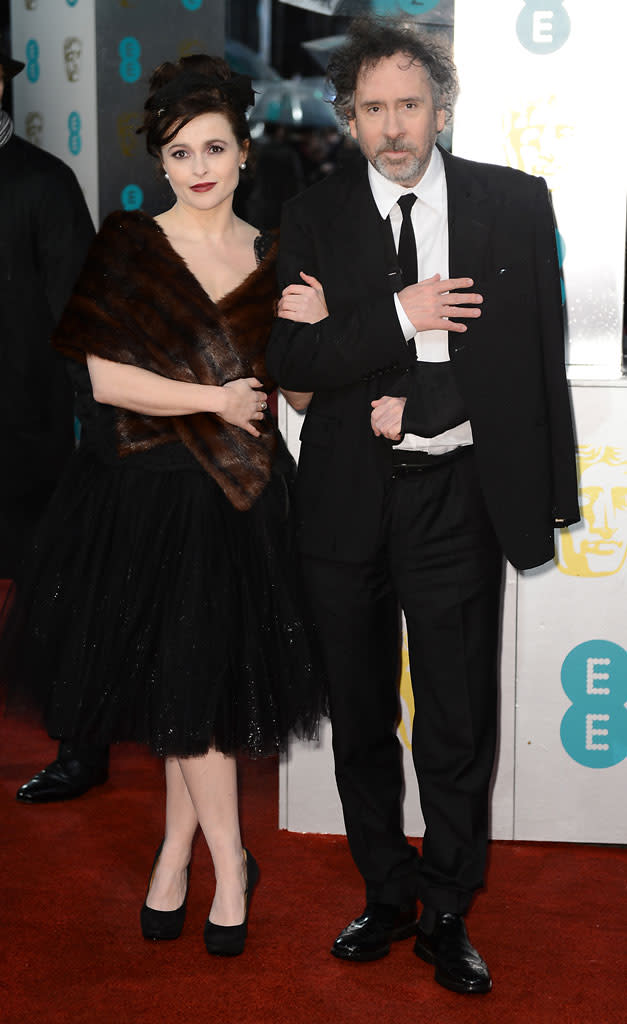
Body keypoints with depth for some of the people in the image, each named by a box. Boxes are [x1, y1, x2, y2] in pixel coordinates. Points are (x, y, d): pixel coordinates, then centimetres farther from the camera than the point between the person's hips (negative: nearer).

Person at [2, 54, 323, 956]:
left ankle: (178, 847, 23)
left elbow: (285, 381, 13)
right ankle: (229, 861, 23)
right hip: (146, 490, -2)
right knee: (179, 678, 6)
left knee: (204, 678, 6)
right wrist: (216, 400, -12)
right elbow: (106, 378, -12)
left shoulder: (271, 258, 6)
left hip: (236, 494, 2)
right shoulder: (128, 244, -4)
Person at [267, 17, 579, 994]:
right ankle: (387, 896, 30)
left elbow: (535, 356, 0)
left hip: (456, 497, -1)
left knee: (458, 724, 4)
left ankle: (447, 914, 22)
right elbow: (292, 362, -6)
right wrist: (398, 316, -16)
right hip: (346, 501, 2)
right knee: (361, 718, 12)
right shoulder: (314, 216, 4)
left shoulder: (515, 203, 2)